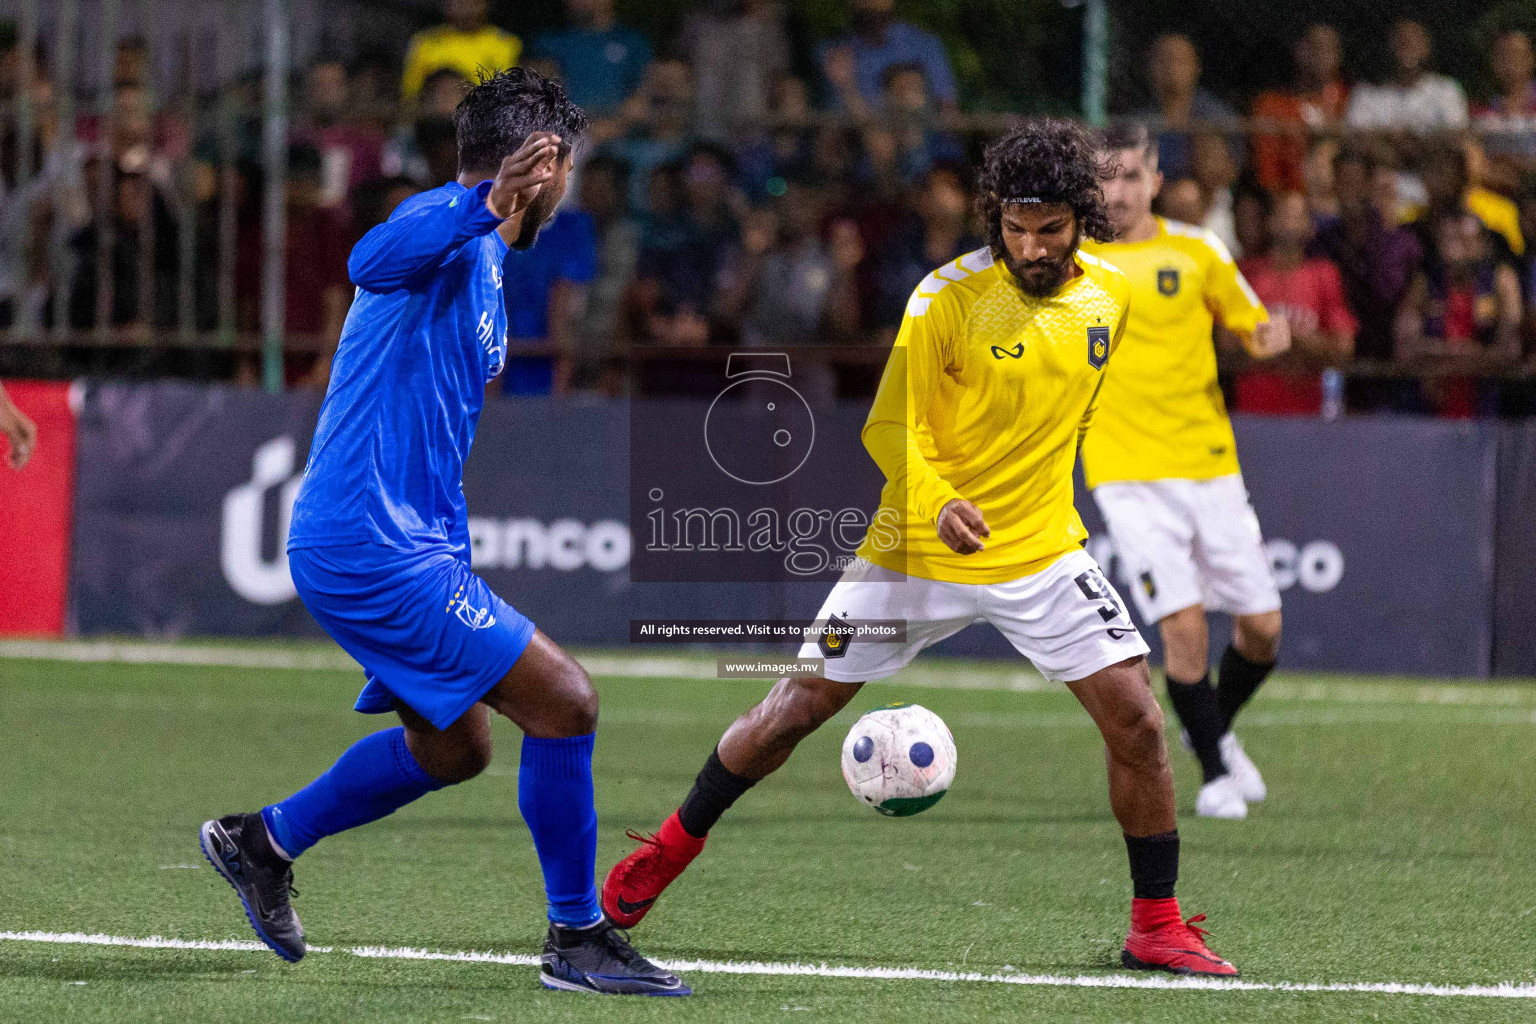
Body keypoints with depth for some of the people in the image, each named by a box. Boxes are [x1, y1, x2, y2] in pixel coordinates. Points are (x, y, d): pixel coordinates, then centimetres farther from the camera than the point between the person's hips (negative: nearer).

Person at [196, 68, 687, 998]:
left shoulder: (481, 261, 19)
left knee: (454, 748, 23)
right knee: (564, 702, -12)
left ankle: (264, 842, 34)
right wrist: (488, 205, -52)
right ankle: (577, 939, -2)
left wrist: (457, 568, 32)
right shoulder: (447, 224, -13)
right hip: (376, 547, -11)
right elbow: (375, 263, -39)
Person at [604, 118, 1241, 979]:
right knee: (799, 707, 4)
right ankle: (671, 849, 26)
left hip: (1043, 553, 3)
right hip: (919, 553, -3)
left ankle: (1156, 928, 4)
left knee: (1137, 720, -10)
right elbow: (892, 428, -14)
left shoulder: (1111, 296, -1)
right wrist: (937, 504, -30)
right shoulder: (949, 298, -15)